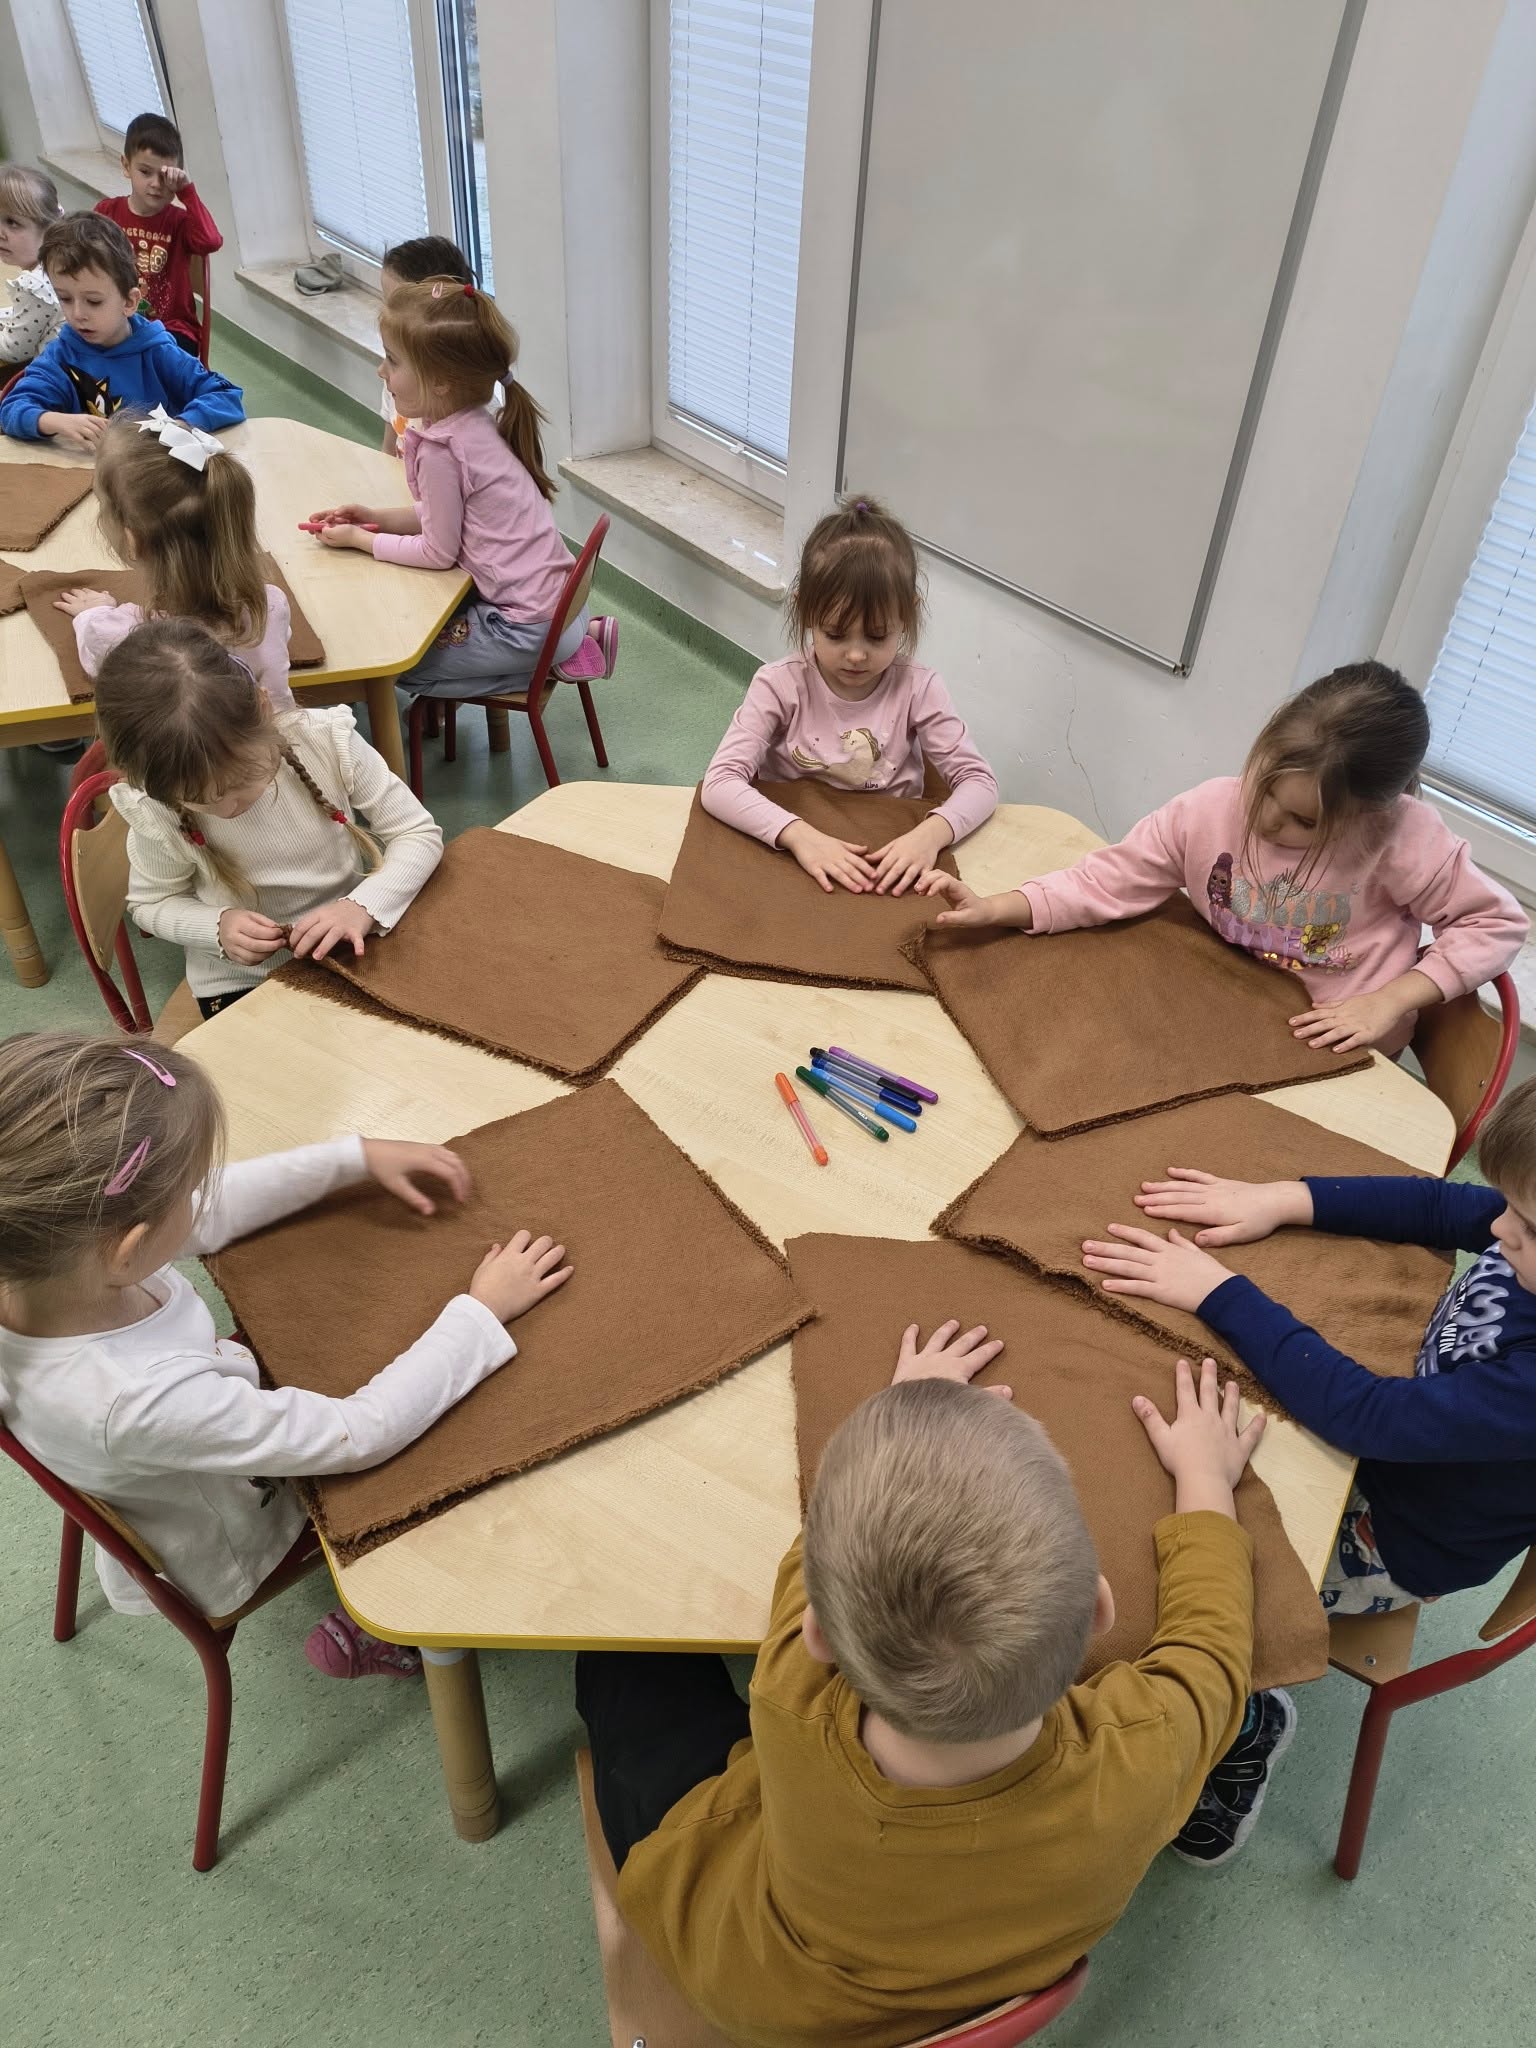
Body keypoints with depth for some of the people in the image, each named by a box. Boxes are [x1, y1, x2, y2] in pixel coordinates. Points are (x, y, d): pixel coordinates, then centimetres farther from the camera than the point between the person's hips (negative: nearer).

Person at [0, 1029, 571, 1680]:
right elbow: (361, 1433, -36)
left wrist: (358, 1157, -12)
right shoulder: (142, 1400, -46)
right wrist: (480, 1312, -26)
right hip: (226, 1563, -6)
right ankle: (363, 1633, 26)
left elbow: (212, 1208, -10)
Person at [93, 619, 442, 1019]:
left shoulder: (327, 740, -21)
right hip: (242, 983, -2)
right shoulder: (154, 814, -20)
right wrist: (218, 927, -21)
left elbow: (419, 835, -11)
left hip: (350, 944, 3)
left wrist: (362, 907, -29)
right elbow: (151, 904, 0)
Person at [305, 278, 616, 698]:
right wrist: (376, 516, 10)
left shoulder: (441, 450, -22)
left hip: (528, 626, -8)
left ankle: (558, 658, 0)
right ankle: (579, 635, 17)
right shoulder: (471, 424, 4)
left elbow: (438, 553, -12)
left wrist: (361, 540, -1)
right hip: (551, 597, 8)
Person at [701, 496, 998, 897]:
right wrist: (799, 835, -34)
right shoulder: (780, 686, -10)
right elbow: (719, 783, -18)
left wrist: (931, 834, -27)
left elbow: (979, 781, -6)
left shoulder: (917, 690, -6)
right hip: (792, 855, -1)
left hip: (890, 864, 1)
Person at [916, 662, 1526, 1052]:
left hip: (1337, 1057, -2)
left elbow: (1498, 922, -8)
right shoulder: (1207, 811, -14)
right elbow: (1110, 878, -8)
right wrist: (996, 909, -21)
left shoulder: (1403, 837, -20)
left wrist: (1391, 998, -19)